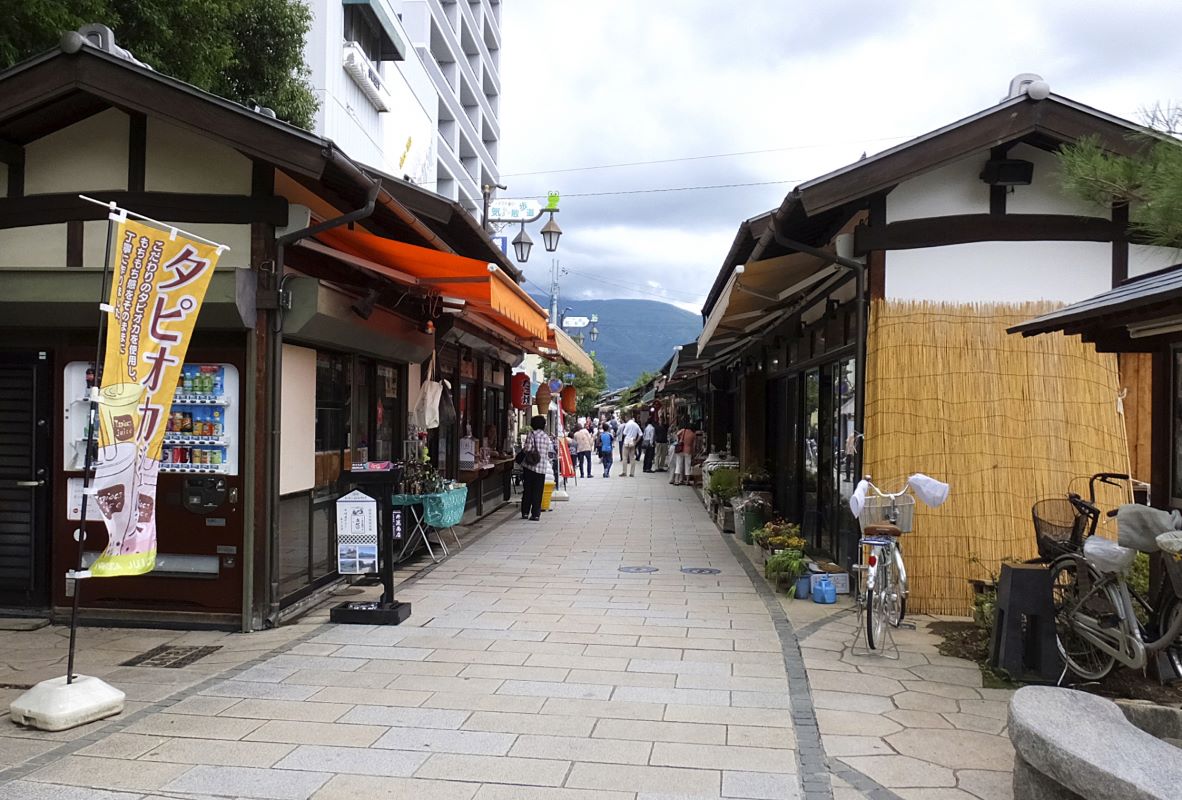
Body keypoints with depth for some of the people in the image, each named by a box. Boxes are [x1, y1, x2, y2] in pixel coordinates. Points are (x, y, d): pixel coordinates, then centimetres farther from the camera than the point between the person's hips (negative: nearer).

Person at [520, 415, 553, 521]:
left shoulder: (531, 434, -5)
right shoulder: (546, 436, 8)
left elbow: (527, 449, -13)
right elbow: (550, 452, 7)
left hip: (530, 466, -2)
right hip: (542, 467, 2)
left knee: (527, 490, 7)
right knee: (537, 492, 5)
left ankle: (525, 513, 11)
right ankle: (535, 514, 1)